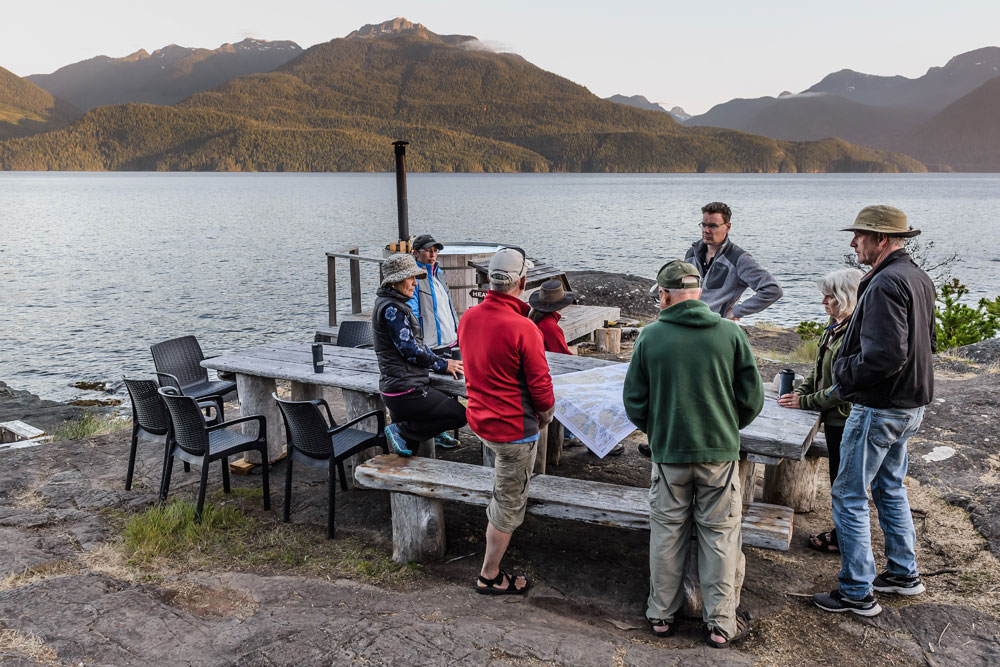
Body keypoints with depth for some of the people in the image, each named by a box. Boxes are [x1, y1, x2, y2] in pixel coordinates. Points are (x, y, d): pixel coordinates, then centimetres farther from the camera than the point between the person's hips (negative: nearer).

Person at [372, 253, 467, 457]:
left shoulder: (393, 304, 18)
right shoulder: (391, 308, -15)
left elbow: (415, 342, 22)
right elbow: (410, 350, -17)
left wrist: (441, 361, 11)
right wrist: (443, 365, -3)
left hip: (395, 387, 11)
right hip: (406, 390, -11)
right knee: (459, 415, -6)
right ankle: (401, 431, -7)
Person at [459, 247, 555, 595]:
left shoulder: (468, 317, -3)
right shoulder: (522, 329, -24)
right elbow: (540, 384, -16)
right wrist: (545, 414, 3)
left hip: (479, 419, 7)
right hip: (514, 428, -7)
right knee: (510, 503, 8)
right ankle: (490, 576, 21)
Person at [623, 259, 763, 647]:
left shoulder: (650, 336, -7)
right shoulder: (731, 333, -6)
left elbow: (634, 401, -2)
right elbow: (752, 399, -1)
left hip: (668, 452, 0)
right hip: (720, 452, 0)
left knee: (666, 534, 14)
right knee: (720, 537, 11)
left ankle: (661, 614, 26)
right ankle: (721, 625, 19)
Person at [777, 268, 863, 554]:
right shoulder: (835, 326, 7)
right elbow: (819, 368, 16)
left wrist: (806, 402, -19)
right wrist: (800, 391, 3)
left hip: (846, 420, -10)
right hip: (833, 417, 10)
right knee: (840, 478, 20)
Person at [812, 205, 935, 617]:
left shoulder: (885, 284, -23)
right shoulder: (918, 278, 9)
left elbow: (883, 357, -30)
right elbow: (926, 344, 18)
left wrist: (842, 373, -13)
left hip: (879, 409, -10)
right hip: (910, 404, 10)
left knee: (849, 497, 0)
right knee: (890, 488, 23)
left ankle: (857, 593, 9)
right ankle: (904, 574, 35)